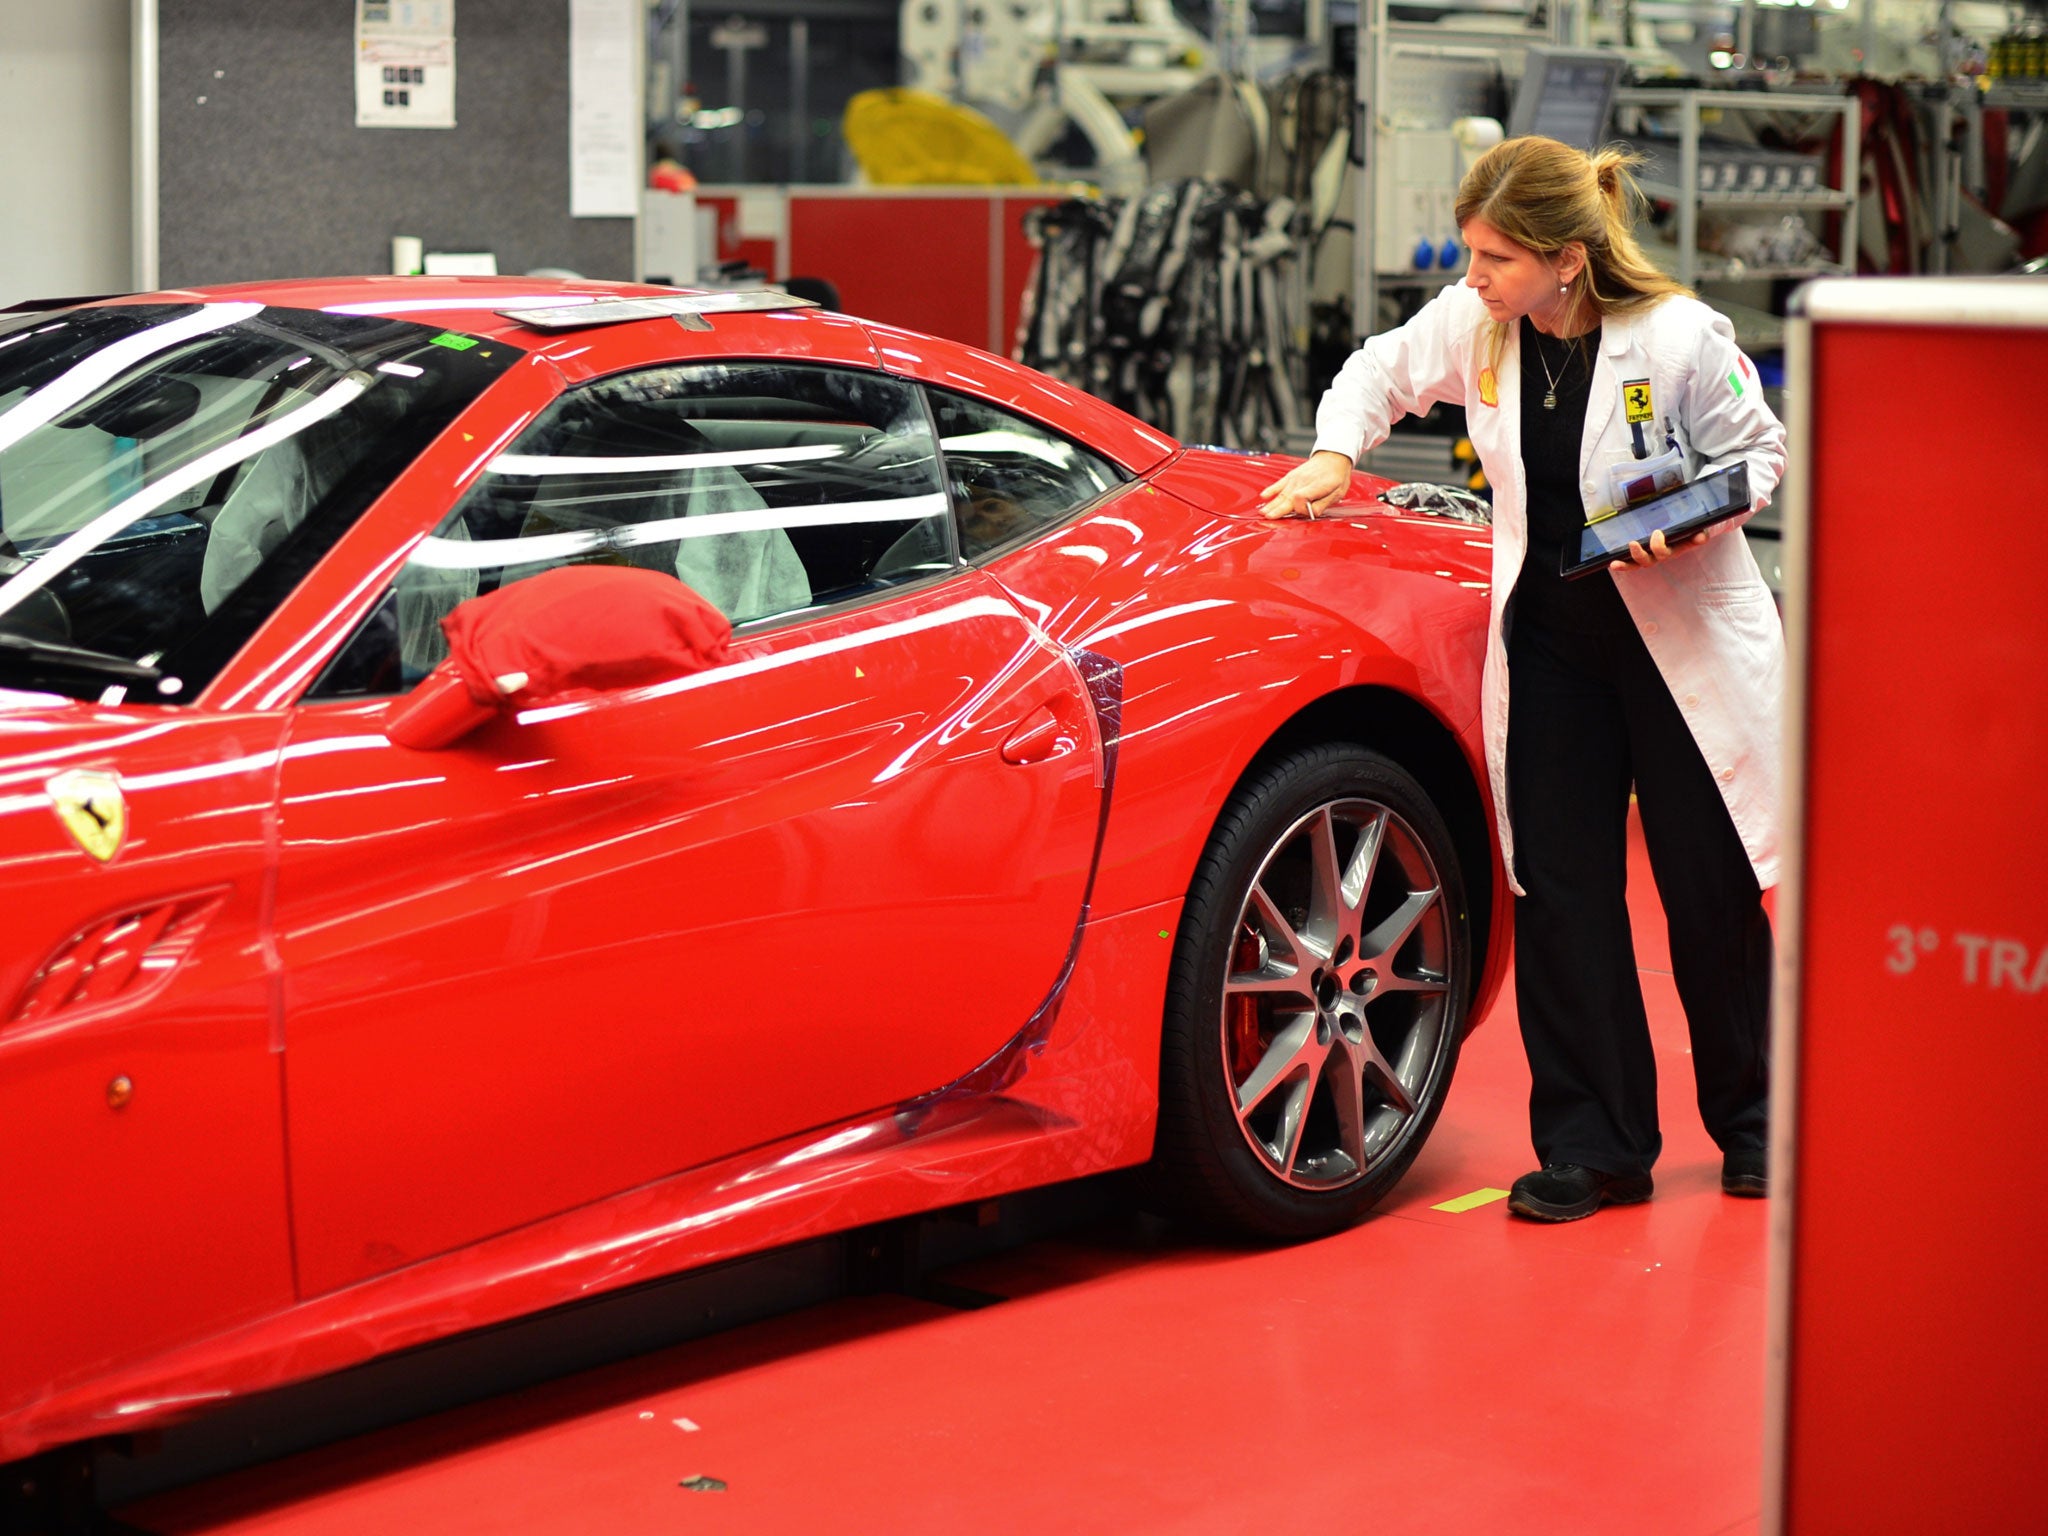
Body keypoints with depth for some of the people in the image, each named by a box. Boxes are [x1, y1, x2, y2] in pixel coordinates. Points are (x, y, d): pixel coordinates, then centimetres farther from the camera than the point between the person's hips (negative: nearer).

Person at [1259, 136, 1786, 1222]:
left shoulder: (1679, 338, -17)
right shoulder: (1474, 325, -4)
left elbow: (1758, 452, -3)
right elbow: (1384, 370, 16)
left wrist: (1693, 517, -21)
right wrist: (1334, 455, 0)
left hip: (1683, 636, -4)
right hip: (1548, 636, 4)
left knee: (1712, 890, 4)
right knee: (1558, 892, 1)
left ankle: (1751, 1122, 24)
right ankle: (1595, 1149, 10)